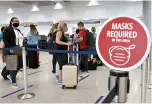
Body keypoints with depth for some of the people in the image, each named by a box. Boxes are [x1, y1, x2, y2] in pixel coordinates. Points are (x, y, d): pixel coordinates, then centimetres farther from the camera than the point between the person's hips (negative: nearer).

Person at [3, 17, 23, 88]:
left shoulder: (18, 30, 18)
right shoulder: (8, 29, -8)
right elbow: (5, 40, -15)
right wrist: (10, 48, -24)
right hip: (11, 51, -8)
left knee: (20, 65, 9)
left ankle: (10, 75, 33)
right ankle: (14, 82, 12)